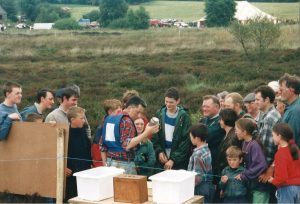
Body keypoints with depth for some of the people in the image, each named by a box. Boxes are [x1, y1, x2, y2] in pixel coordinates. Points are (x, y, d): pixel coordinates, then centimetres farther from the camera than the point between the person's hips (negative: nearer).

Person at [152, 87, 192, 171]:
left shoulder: (183, 117, -6)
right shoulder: (159, 114, 3)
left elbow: (186, 141, -9)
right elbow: (154, 136, 7)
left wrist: (173, 159, -13)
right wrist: (159, 151, -8)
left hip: (178, 161, -3)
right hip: (161, 159, 3)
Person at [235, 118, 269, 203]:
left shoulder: (254, 145, -20)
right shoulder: (244, 143, 4)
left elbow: (261, 165, -26)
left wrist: (243, 175, -20)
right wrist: (242, 174, -2)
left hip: (259, 186, -8)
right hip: (251, 185, 8)